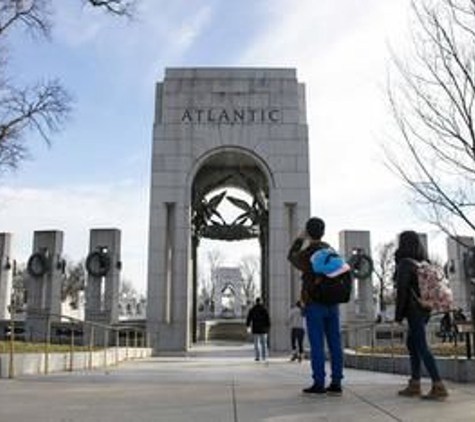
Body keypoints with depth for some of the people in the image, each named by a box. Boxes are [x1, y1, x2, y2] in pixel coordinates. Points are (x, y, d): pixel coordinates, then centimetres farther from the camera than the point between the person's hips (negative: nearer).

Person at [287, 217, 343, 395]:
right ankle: (336, 383, 9)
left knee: (317, 344, -2)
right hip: (333, 304, 6)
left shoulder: (307, 252, -11)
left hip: (314, 304, -6)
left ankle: (319, 383, 0)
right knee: (335, 343, 6)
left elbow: (292, 257, 10)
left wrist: (299, 239, 19)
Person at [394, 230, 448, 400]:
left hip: (413, 310, -8)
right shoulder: (422, 262, 12)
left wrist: (398, 314, -11)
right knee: (412, 344, 15)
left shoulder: (405, 263, -12)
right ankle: (415, 385, 17)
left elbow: (402, 290, -17)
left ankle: (438, 386, -7)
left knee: (421, 347, -6)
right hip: (424, 308, 9)